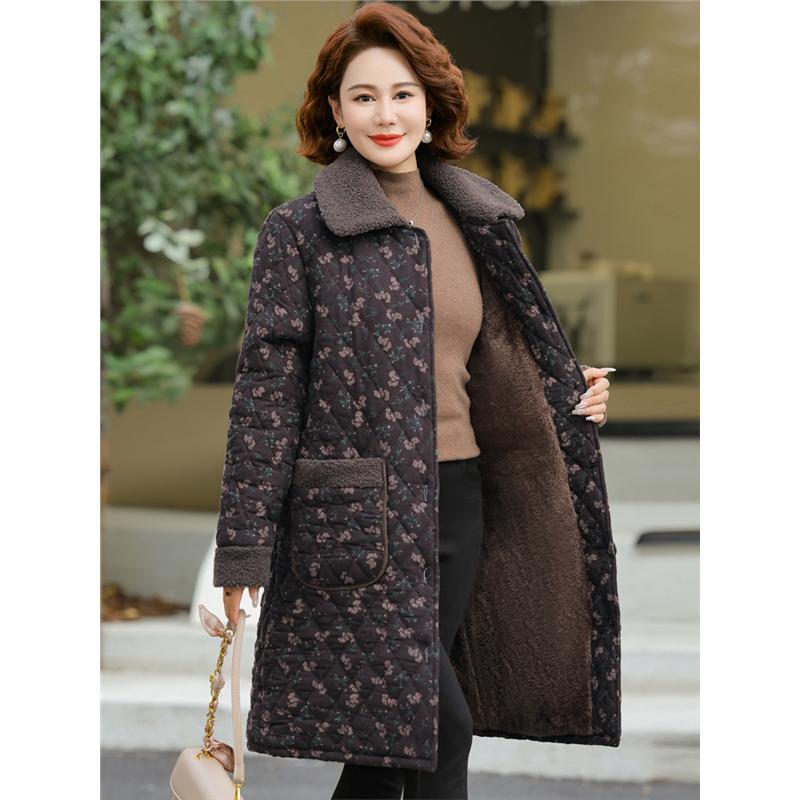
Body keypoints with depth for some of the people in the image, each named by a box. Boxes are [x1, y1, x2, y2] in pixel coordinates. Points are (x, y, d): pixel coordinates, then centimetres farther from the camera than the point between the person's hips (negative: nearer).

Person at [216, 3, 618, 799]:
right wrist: (243, 546, -10)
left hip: (458, 499, 5)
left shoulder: (473, 224, 13)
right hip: (360, 517, -5)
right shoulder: (301, 231, -4)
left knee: (390, 734, 11)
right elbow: (266, 389, -7)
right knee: (442, 729, -10)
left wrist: (576, 394, 12)